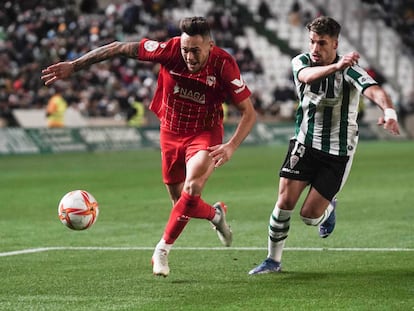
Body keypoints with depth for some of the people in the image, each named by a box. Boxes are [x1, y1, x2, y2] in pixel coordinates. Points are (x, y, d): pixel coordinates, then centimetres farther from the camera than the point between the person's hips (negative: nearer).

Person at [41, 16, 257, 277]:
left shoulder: (224, 65, -24)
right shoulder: (170, 50, -21)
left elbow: (249, 113, -16)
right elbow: (120, 48, -13)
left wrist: (231, 147, -31)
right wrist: (73, 66, -11)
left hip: (205, 134, -3)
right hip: (171, 134, 3)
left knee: (192, 188, -28)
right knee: (182, 204, 8)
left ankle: (163, 248, -11)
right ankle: (216, 214, 42)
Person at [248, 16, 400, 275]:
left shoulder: (349, 70, -17)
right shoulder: (301, 62, -7)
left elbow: (374, 90, -36)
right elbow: (307, 76, -32)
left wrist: (389, 111, -59)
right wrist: (335, 66, -53)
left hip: (338, 152, -3)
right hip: (305, 144, 3)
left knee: (309, 215, -4)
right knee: (285, 200, -9)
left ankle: (330, 207, 32)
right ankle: (273, 261, 7)